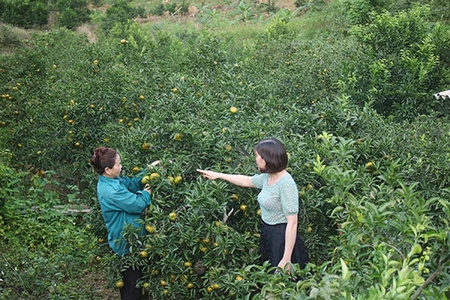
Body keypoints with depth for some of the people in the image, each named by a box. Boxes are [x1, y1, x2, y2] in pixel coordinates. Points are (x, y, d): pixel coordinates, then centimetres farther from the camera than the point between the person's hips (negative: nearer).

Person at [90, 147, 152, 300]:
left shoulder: (108, 181, 0)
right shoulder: (112, 191, -31)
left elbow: (132, 183, 7)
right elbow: (138, 205, -24)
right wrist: (146, 193, -5)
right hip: (127, 242, -10)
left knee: (128, 278, 26)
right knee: (134, 281, 7)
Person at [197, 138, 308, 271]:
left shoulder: (286, 183, -24)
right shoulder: (267, 177, 1)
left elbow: (292, 222, -25)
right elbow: (247, 181, 22)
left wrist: (286, 259, -25)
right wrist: (218, 175, 27)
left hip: (282, 238, -8)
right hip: (267, 235, 8)